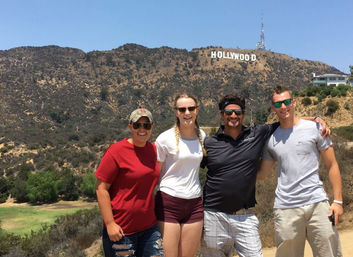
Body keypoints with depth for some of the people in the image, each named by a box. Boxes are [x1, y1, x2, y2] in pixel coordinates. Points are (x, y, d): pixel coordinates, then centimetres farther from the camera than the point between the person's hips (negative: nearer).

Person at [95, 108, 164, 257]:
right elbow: (101, 189, -13)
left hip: (149, 227, 6)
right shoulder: (116, 151, -12)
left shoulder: (152, 149, 6)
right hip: (121, 229, -6)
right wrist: (110, 224, -16)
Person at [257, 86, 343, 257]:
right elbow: (262, 174, 14)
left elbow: (332, 166, 5)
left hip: (317, 203, -1)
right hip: (285, 209, 1)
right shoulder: (270, 138, 9)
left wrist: (338, 201, 0)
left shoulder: (314, 128, 3)